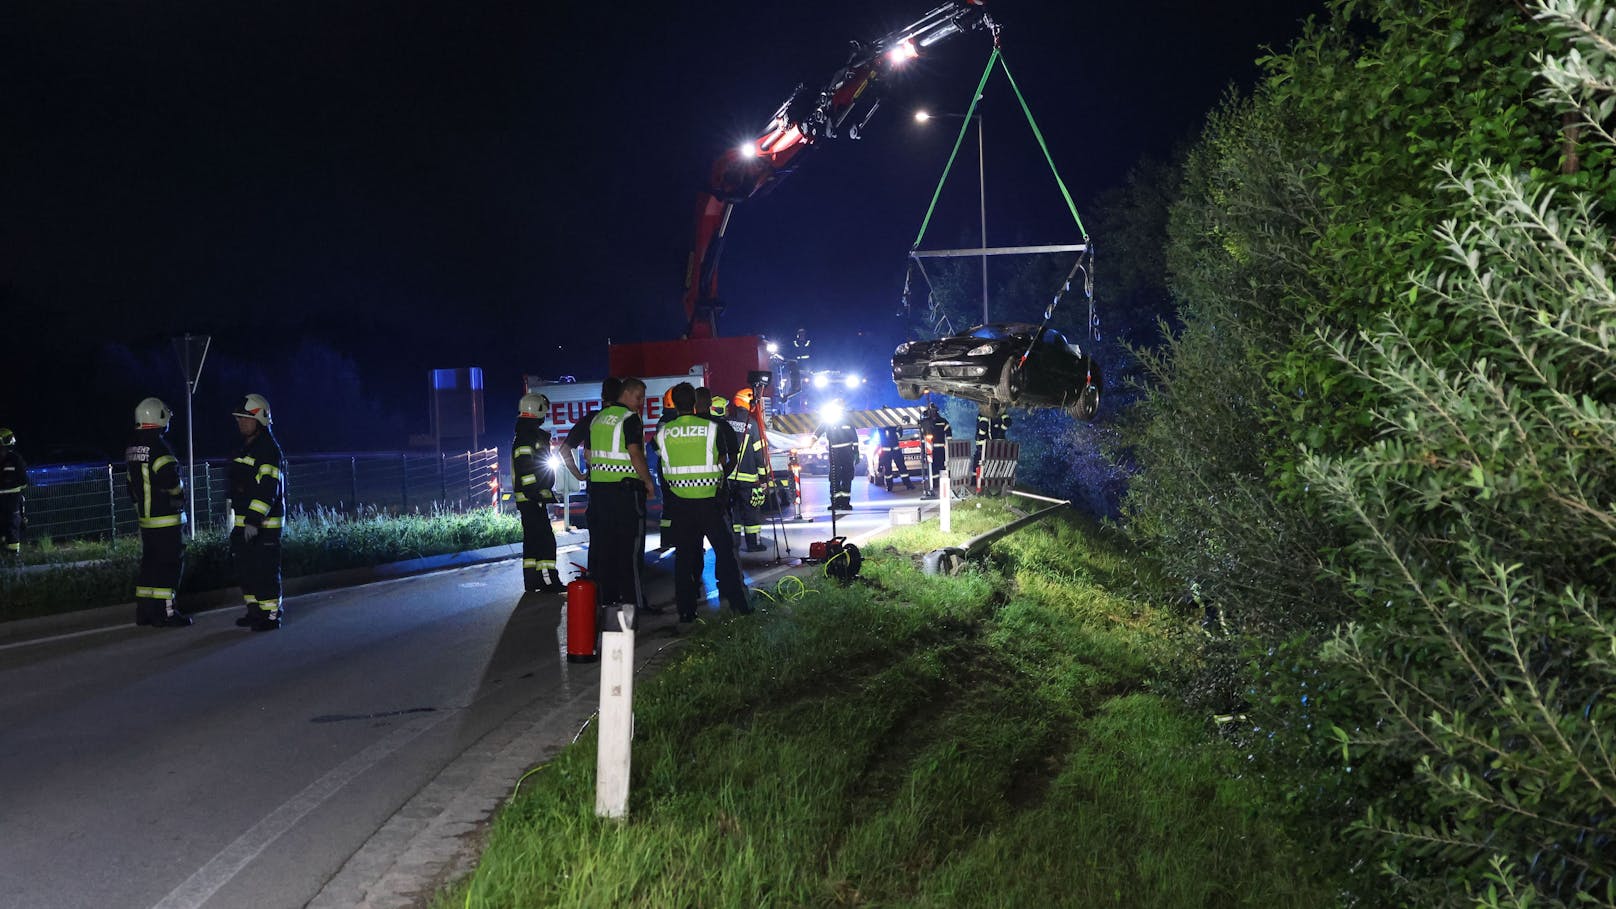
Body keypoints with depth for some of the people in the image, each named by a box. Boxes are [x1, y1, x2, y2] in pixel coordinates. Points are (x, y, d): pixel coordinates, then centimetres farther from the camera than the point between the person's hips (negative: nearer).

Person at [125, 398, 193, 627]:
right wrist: (180, 489, -3)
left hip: (145, 516, 9)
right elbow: (172, 481, -24)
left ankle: (144, 611, 19)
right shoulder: (158, 447, -17)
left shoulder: (131, 449, 12)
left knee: (149, 562, 15)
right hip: (167, 517, -9)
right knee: (169, 564, -4)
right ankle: (165, 613, -4)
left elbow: (132, 484, 16)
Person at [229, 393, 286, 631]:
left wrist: (255, 520, -27)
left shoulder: (268, 449, -14)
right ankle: (255, 611, 24)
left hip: (264, 523, -10)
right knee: (245, 568, 14)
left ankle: (271, 614, -1)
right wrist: (241, 519, 25)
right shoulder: (247, 447, 17)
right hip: (244, 521, 10)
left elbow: (268, 488, -22)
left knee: (266, 570, -7)